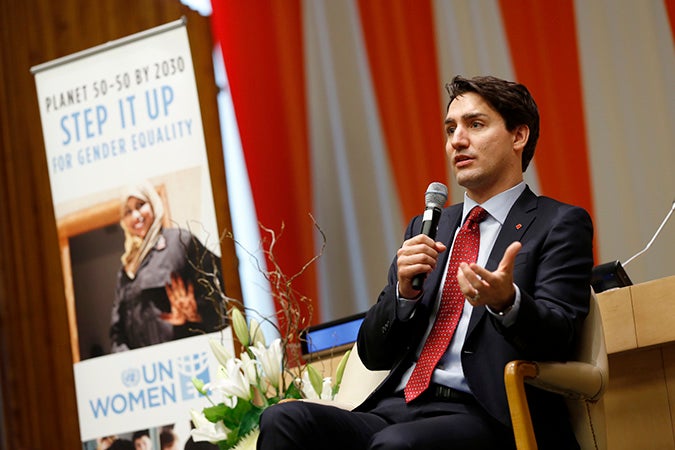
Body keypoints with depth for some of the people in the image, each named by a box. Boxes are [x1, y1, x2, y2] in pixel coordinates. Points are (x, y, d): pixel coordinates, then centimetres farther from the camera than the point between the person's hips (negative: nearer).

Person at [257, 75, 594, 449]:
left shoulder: (559, 224, 7)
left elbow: (555, 341, -8)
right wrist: (405, 291, -2)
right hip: (398, 409, 6)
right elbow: (373, 353, 19)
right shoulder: (427, 229, 24)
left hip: (485, 418, -6)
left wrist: (506, 301, -30)